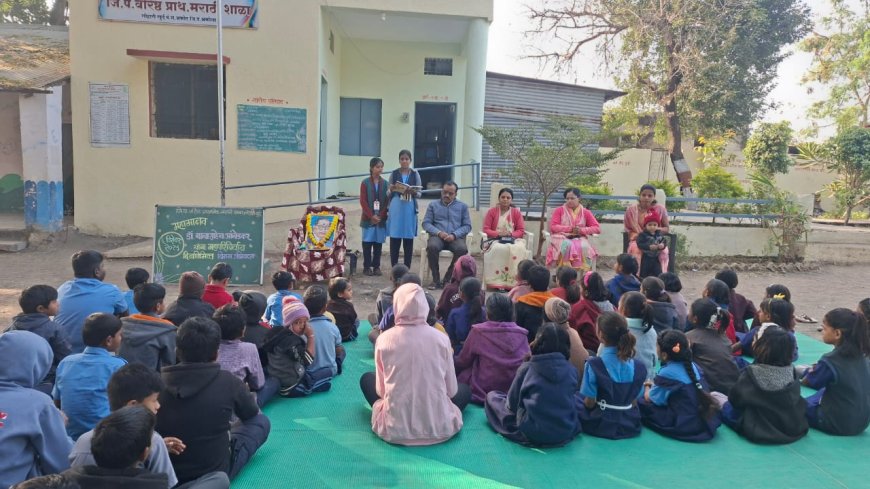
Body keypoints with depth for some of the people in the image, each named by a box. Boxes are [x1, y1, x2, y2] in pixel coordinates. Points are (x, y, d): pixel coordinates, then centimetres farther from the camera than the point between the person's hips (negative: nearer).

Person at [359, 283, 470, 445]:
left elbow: (380, 391, 2)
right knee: (464, 389, 30)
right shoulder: (441, 338, -6)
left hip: (395, 428, -1)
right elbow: (452, 390, 2)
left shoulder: (384, 339, -7)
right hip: (440, 427, 2)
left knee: (366, 378, 24)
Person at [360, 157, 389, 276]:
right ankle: (367, 266, 9)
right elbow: (363, 201, -4)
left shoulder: (385, 183, 5)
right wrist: (371, 216, -11)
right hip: (368, 219, -2)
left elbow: (387, 201, 3)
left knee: (378, 243, 5)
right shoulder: (365, 183, -1)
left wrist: (380, 216, -7)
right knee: (367, 243, 2)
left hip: (381, 219, 2)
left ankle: (376, 266, 13)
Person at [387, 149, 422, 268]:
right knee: (394, 240, 0)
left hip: (409, 209, 0)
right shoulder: (394, 174, 5)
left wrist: (413, 192, -18)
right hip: (396, 209, 0)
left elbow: (420, 193, 3)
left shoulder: (415, 174, 4)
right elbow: (388, 193, 7)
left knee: (409, 240, 2)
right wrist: (392, 190, -14)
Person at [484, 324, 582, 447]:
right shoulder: (571, 371, -3)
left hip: (530, 434, -2)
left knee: (492, 396, 14)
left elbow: (512, 404, -1)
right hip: (566, 434, 3)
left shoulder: (527, 368, -9)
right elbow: (569, 401, 9)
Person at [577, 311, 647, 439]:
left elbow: (590, 403, -12)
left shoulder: (594, 364, -19)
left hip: (602, 425, -5)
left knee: (575, 400, 21)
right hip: (630, 425, 5)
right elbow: (634, 402, 3)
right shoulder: (637, 367, -6)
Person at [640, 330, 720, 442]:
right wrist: (655, 384, 25)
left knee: (641, 405, -2)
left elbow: (649, 399, -3)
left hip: (687, 426, -7)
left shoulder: (667, 372, -15)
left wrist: (647, 387, 18)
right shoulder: (692, 366, 5)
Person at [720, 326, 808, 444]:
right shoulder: (791, 371, -12)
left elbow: (735, 399, -11)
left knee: (727, 407, 19)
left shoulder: (751, 373, -23)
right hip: (795, 430, 3)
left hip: (758, 432, -3)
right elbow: (795, 400, 4)